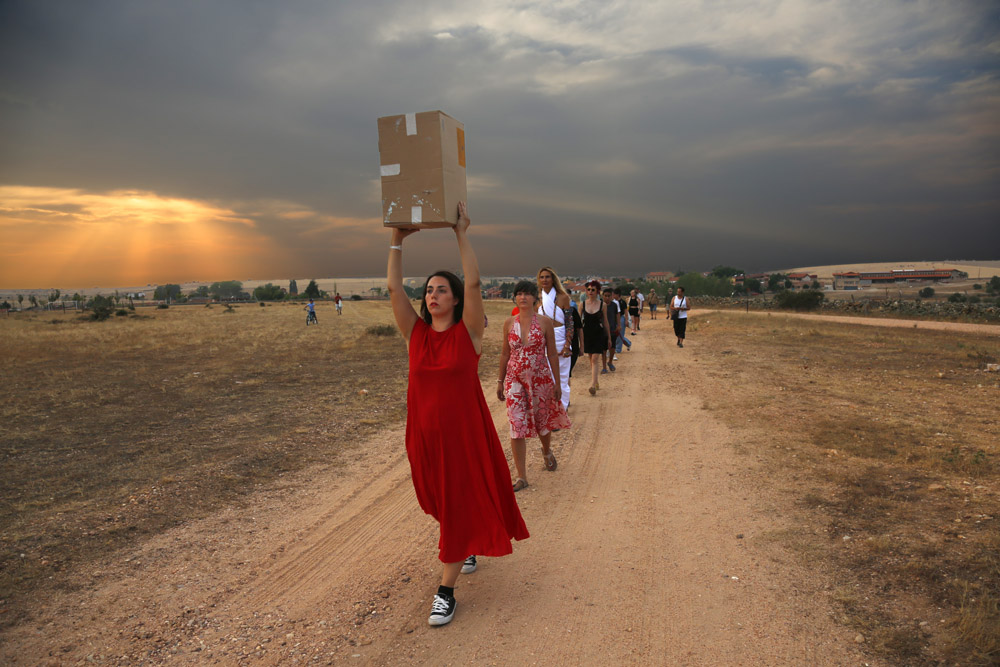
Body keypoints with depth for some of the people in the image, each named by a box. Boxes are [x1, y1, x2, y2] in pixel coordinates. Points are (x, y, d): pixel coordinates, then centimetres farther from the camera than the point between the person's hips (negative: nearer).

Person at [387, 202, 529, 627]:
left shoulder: (468, 332, -7)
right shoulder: (415, 332, 1)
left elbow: (474, 283, -19)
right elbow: (394, 290, -7)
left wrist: (461, 235, -19)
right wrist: (397, 241, -11)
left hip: (464, 431, -4)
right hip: (424, 433, 4)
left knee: (460, 505, 0)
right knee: (439, 501, 20)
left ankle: (447, 590, 9)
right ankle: (468, 549, 48)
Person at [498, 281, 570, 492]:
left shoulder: (545, 323, -5)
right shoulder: (509, 323, 1)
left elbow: (552, 354, -1)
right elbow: (505, 353, 8)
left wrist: (557, 383, 0)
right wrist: (500, 381, 9)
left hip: (540, 378, -1)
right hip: (515, 380, 1)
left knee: (542, 421, 14)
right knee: (517, 426, -5)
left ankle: (546, 451, 49)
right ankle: (521, 476, 4)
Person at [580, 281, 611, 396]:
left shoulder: (602, 304, -1)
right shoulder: (582, 304, 1)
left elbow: (605, 322, 6)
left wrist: (609, 338, 9)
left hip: (598, 334, -2)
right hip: (587, 334, 2)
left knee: (594, 359, -11)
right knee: (591, 359, 10)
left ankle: (593, 385, -16)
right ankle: (596, 383, 24)